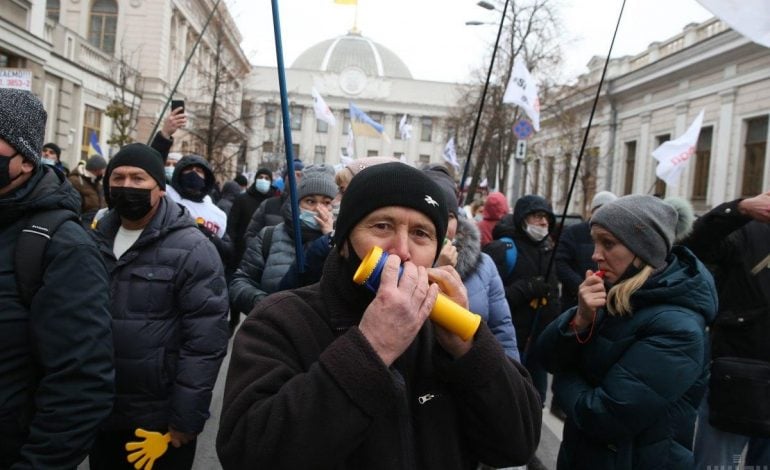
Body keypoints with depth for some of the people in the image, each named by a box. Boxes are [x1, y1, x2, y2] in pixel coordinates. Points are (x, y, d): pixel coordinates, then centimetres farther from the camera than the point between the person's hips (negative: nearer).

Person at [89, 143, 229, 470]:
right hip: (98, 413, 6)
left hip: (160, 419, -5)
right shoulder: (95, 240, 6)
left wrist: (186, 418, -16)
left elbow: (205, 340, -16)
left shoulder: (191, 249, -13)